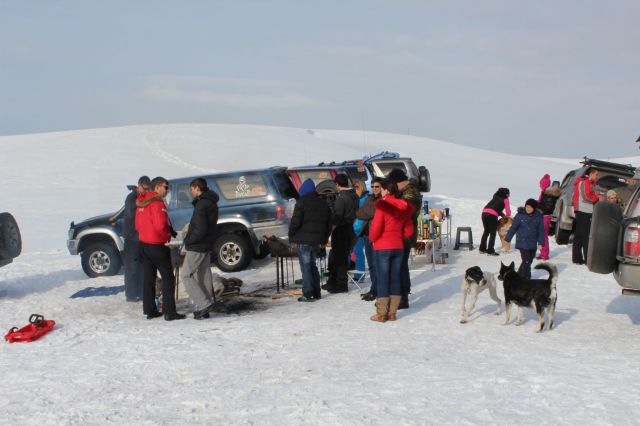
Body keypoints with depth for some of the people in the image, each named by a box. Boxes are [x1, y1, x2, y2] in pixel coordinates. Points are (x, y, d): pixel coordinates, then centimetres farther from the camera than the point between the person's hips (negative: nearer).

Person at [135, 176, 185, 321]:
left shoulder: (142, 203, 10)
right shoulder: (157, 202, -18)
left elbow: (137, 225, 15)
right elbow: (161, 225, -25)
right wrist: (170, 232, -8)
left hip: (144, 244, 9)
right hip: (157, 246, -9)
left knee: (149, 278, 14)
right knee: (168, 278, -1)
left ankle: (149, 310, 18)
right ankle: (170, 312, -3)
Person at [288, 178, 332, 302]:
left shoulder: (302, 202, -8)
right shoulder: (323, 203, 14)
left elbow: (295, 222, -14)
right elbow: (329, 223, 17)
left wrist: (291, 236, 0)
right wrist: (324, 240, 22)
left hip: (304, 240, -7)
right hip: (317, 240, 7)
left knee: (305, 266, -3)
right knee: (312, 265, 17)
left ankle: (308, 294, -6)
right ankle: (316, 293, 17)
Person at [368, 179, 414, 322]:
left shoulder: (382, 206, -14)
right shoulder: (404, 207, 6)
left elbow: (375, 228, -17)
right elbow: (409, 230, 8)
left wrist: (372, 239, 2)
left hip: (382, 247, -6)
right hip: (398, 247, 6)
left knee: (382, 279, -1)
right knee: (395, 278, 9)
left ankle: (381, 314, 3)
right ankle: (392, 313, 13)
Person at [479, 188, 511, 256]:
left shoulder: (496, 196, 26)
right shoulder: (505, 199, 9)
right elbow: (508, 211, 9)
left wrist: (503, 215, 31)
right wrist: (507, 216, 31)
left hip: (484, 212, 6)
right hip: (492, 215, -6)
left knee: (486, 231, 19)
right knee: (493, 233, 3)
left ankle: (482, 248, 25)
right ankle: (490, 251, 1)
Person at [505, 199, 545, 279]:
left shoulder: (539, 216, -1)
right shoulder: (520, 215, -7)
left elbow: (541, 230, 4)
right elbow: (513, 228, -2)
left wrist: (541, 243, 1)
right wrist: (507, 239, 0)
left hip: (533, 244, 3)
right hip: (522, 242, -3)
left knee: (529, 260, 9)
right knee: (526, 260, -11)